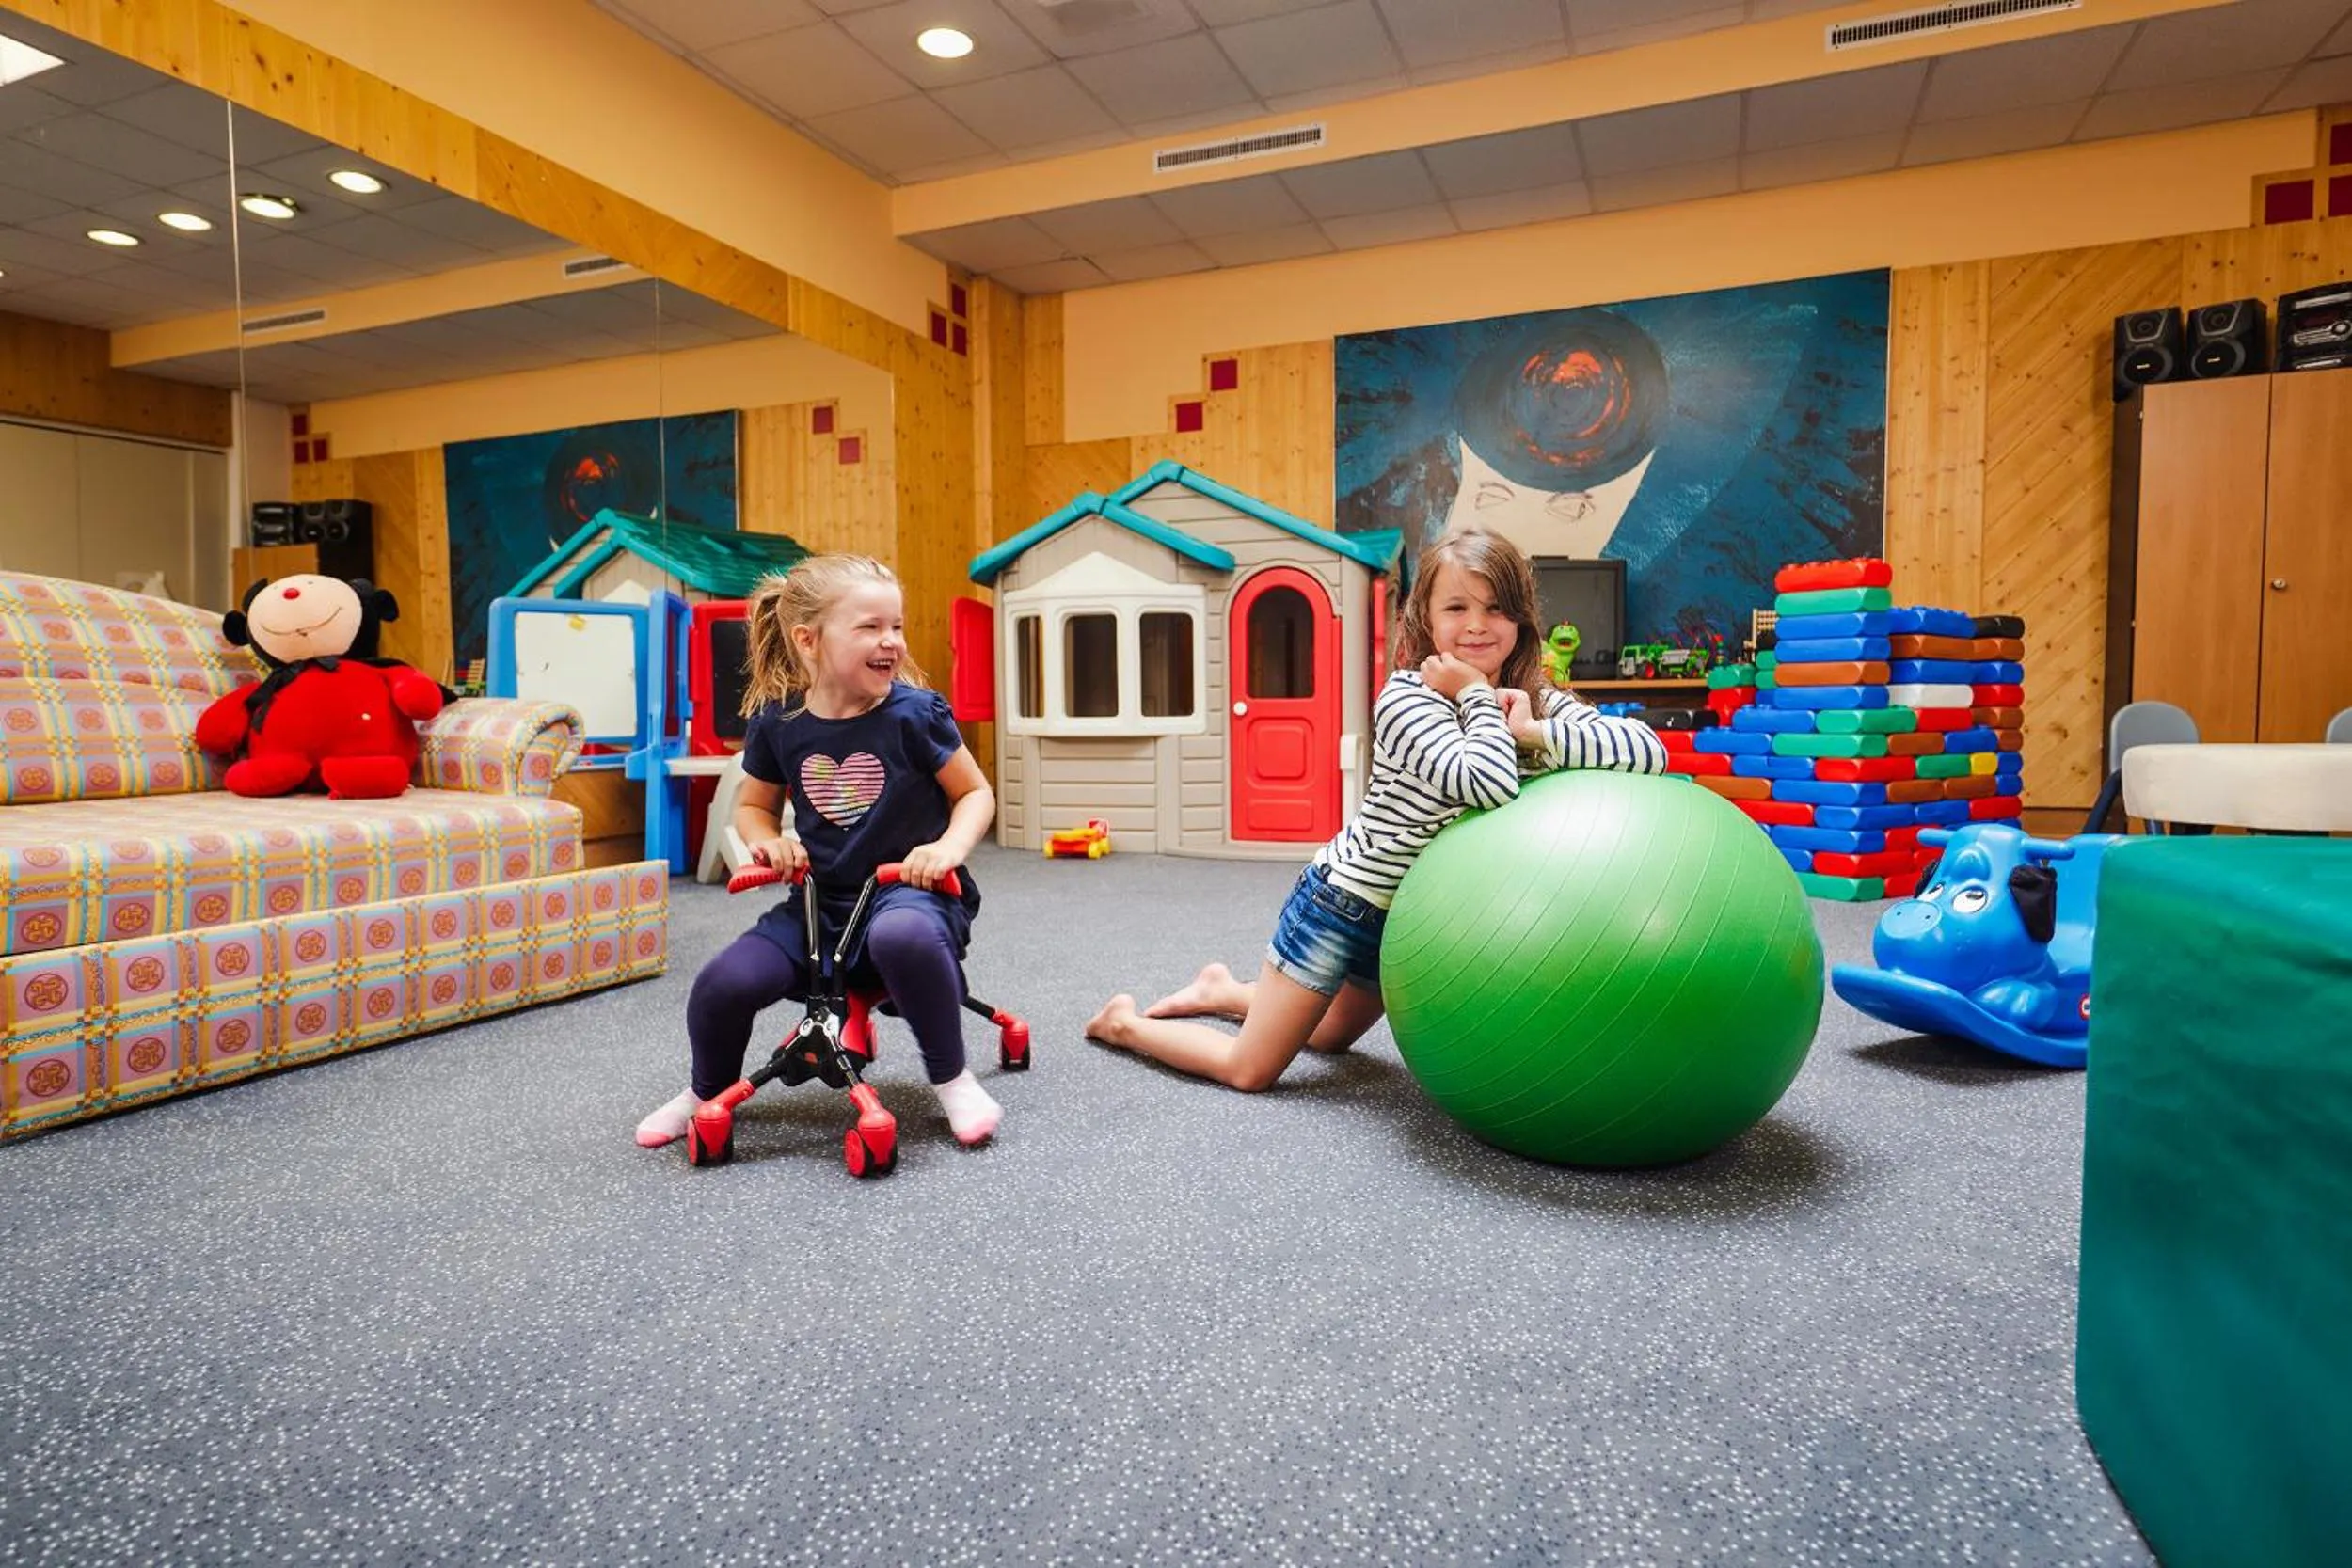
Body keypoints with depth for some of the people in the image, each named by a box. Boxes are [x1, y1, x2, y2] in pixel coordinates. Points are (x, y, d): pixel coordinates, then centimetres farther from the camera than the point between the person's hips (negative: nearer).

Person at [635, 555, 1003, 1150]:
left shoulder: (914, 712, -9)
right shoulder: (776, 721, 0)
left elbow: (975, 793, 0)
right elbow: (753, 805, 17)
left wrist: (949, 846, -19)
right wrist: (766, 840, -6)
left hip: (906, 889, -3)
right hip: (818, 900, 4)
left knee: (902, 935, -40)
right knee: (722, 984, -16)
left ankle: (953, 1079, -14)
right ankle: (706, 1093, 21)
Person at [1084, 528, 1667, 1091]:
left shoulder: (1535, 703, -6)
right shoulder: (1406, 696, -24)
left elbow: (1648, 749, -19)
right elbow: (1487, 784, -41)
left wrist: (1534, 733, -29)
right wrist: (1477, 697, -26)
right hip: (1342, 901, -7)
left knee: (1331, 1037, 28)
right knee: (1251, 1069, 2)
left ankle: (1223, 989, 50)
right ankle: (1123, 1022, 25)